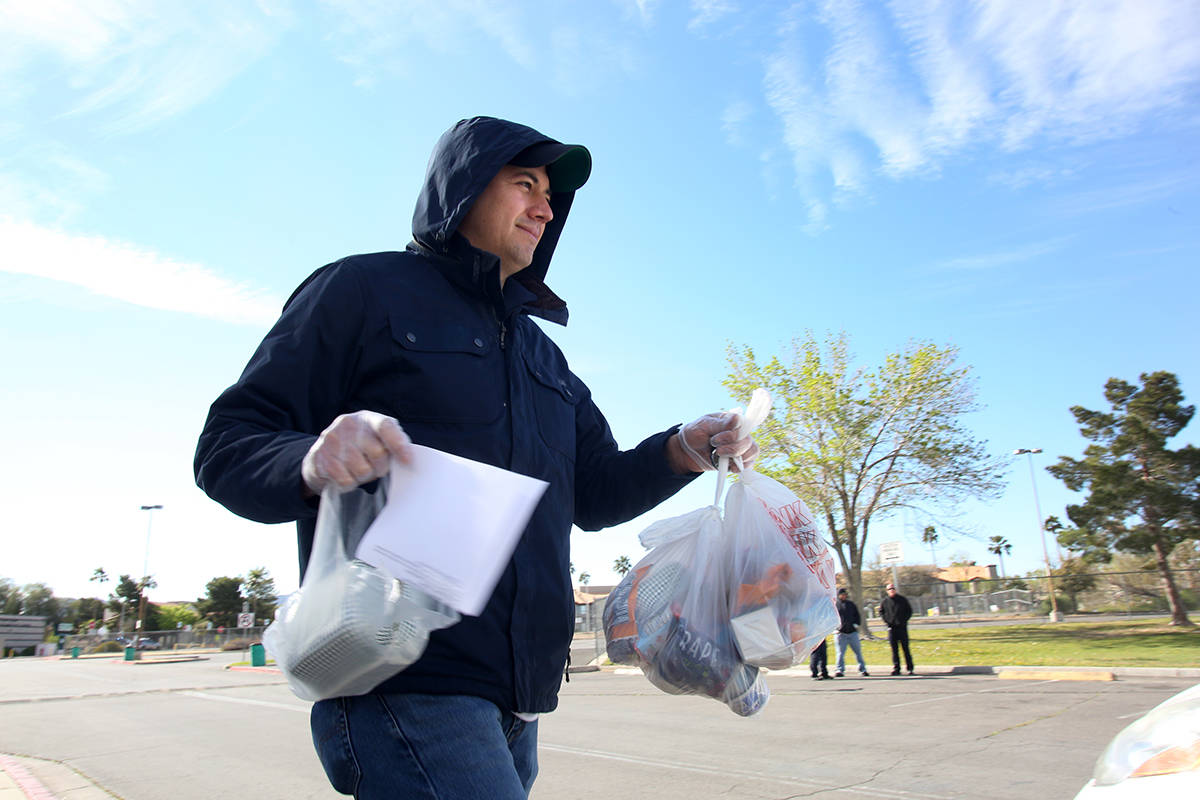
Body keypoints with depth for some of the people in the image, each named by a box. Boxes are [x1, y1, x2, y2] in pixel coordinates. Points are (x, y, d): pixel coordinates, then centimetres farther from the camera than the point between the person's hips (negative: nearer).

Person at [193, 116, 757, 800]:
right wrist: (313, 465, -26)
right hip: (405, 683, -7)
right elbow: (226, 447, -3)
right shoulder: (365, 289, 1)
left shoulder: (542, 354, 22)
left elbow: (594, 494, 18)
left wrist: (683, 452, -1)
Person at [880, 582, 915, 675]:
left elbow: (909, 611, 9)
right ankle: (896, 668, 6)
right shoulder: (885, 601, 5)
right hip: (891, 627, 1)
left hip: (902, 627, -1)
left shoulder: (902, 599, 2)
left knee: (905, 648, 1)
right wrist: (886, 621, 4)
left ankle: (909, 668, 6)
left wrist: (904, 620, -3)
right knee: (894, 649, 2)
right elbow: (881, 612, 18)